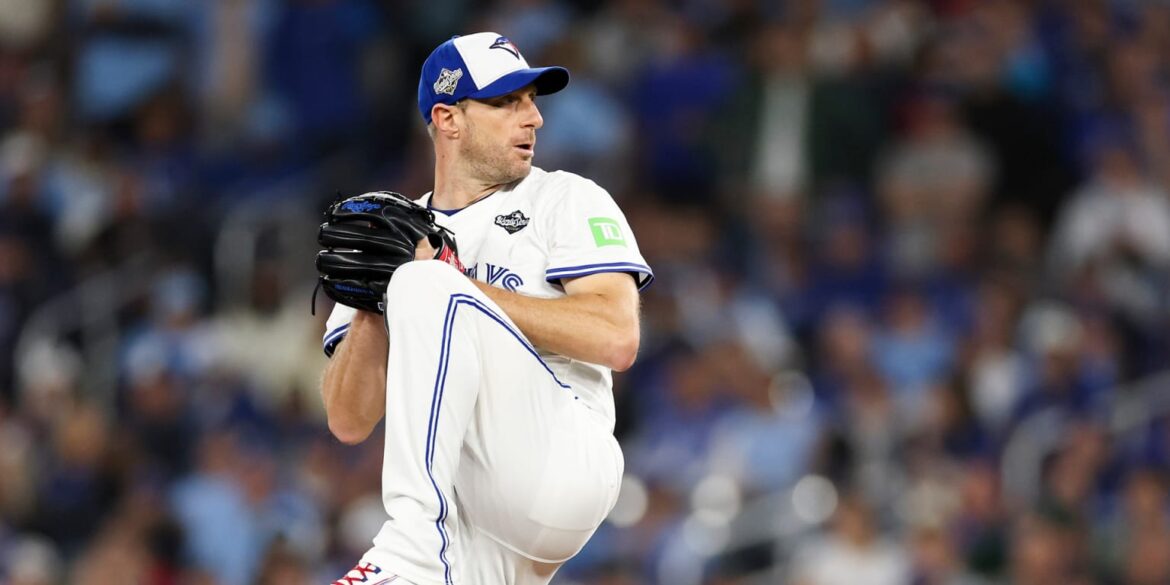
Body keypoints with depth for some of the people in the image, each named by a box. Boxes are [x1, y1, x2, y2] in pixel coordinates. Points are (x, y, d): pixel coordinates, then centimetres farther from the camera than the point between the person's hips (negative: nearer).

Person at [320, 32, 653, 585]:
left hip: (561, 467, -3)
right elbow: (349, 423, 12)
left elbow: (617, 338, -8)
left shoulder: (566, 201, 10)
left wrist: (455, 285, -8)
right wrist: (370, 307, -5)